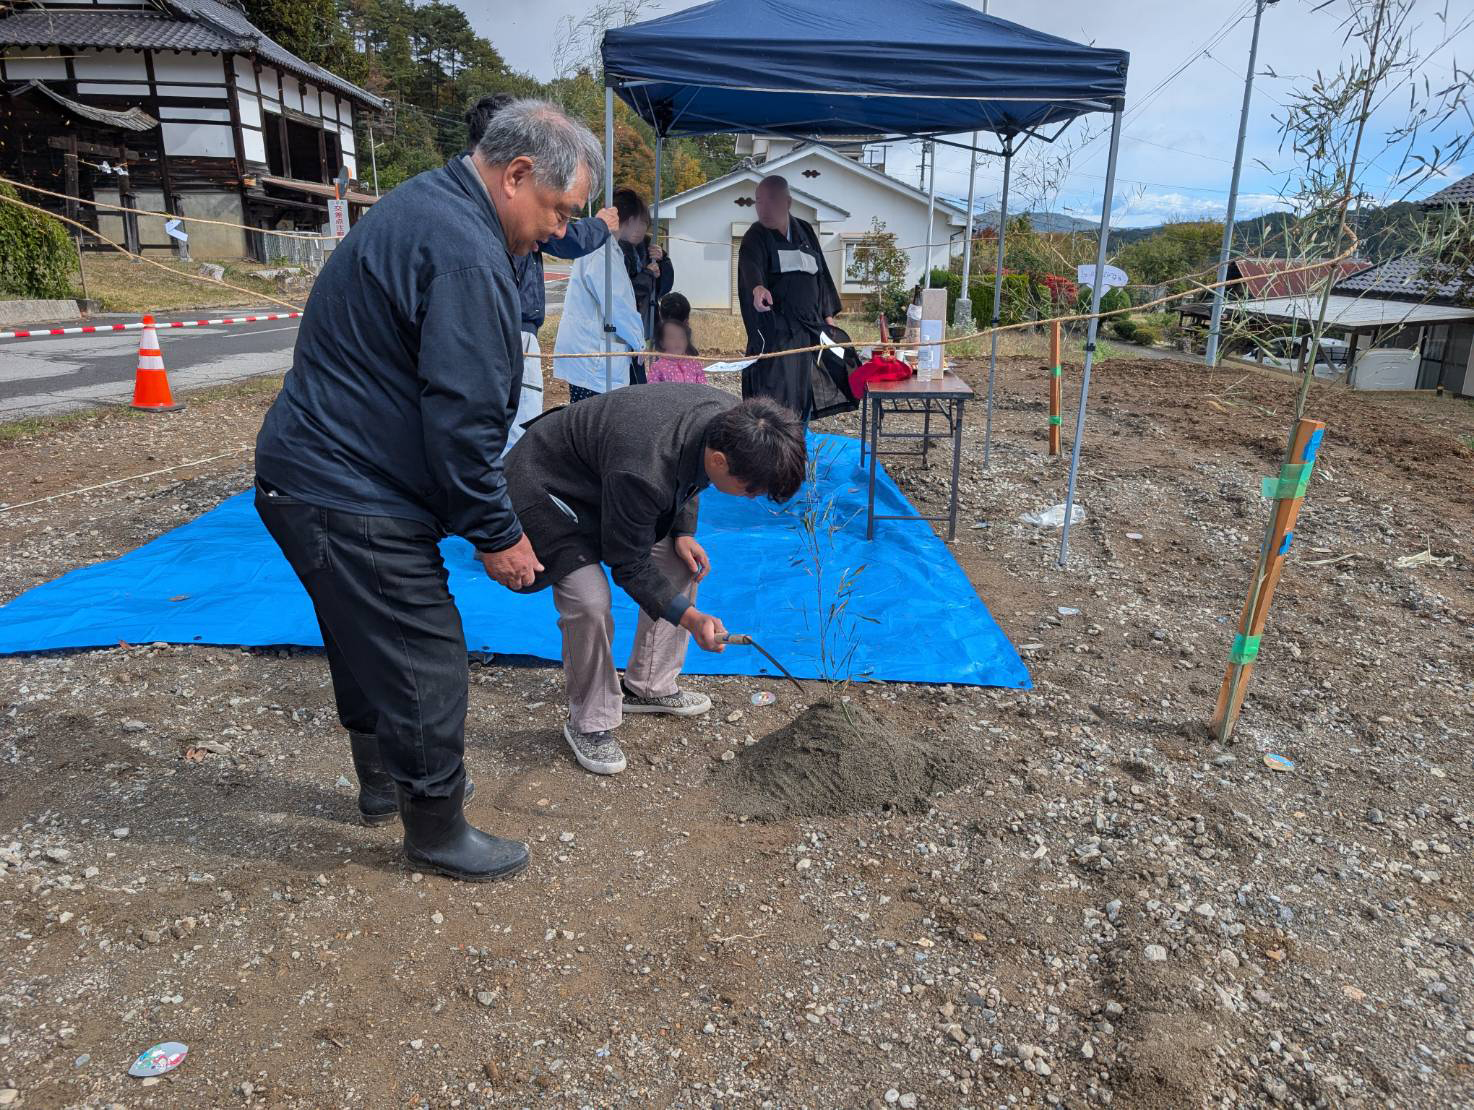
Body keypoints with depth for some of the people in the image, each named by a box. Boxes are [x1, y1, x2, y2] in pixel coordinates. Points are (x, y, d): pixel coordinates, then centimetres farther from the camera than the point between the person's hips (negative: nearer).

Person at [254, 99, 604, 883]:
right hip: (350, 497, -11)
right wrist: (497, 534, -13)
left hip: (309, 473, 11)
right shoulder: (465, 254, -22)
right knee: (427, 664, 2)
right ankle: (437, 832, 22)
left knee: (370, 642, 25)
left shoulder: (422, 207, 13)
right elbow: (461, 417, -25)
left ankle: (385, 779, 46)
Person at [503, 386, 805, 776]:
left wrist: (682, 531, -7)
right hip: (547, 488, -8)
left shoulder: (732, 419, -18)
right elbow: (630, 564, -25)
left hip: (606, 476, 8)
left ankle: (649, 686, 19)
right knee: (590, 600, -23)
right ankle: (589, 724, 0)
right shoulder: (642, 475, -42)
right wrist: (689, 618, -32)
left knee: (681, 565, 3)